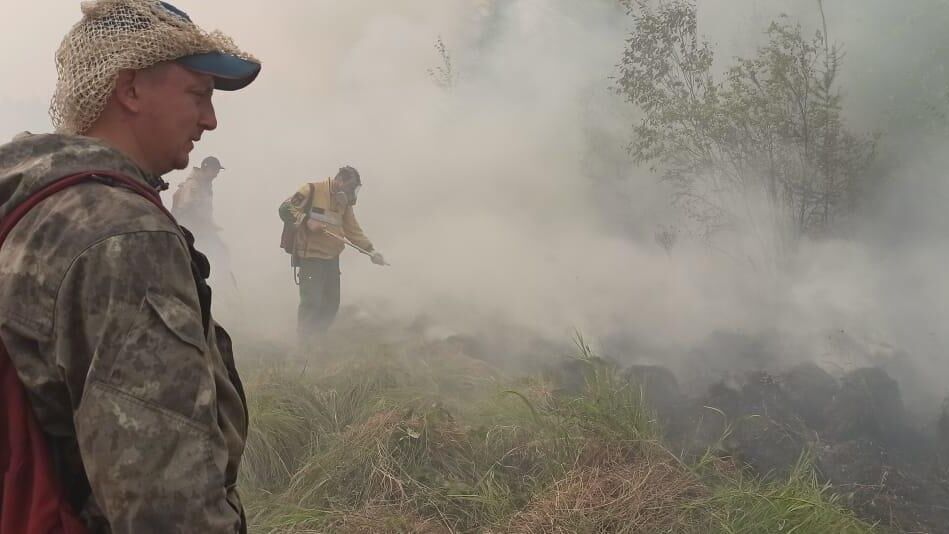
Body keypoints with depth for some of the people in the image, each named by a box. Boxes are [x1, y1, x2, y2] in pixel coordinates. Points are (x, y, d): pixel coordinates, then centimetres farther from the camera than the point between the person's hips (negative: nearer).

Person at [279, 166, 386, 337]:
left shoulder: (344, 202, 15)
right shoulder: (312, 190, -7)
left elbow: (353, 230, 17)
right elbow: (285, 209, -10)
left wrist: (370, 250, 7)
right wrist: (307, 221, -22)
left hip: (332, 258, 8)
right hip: (311, 257, -8)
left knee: (331, 304, 10)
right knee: (311, 302, -11)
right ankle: (303, 344, -1)